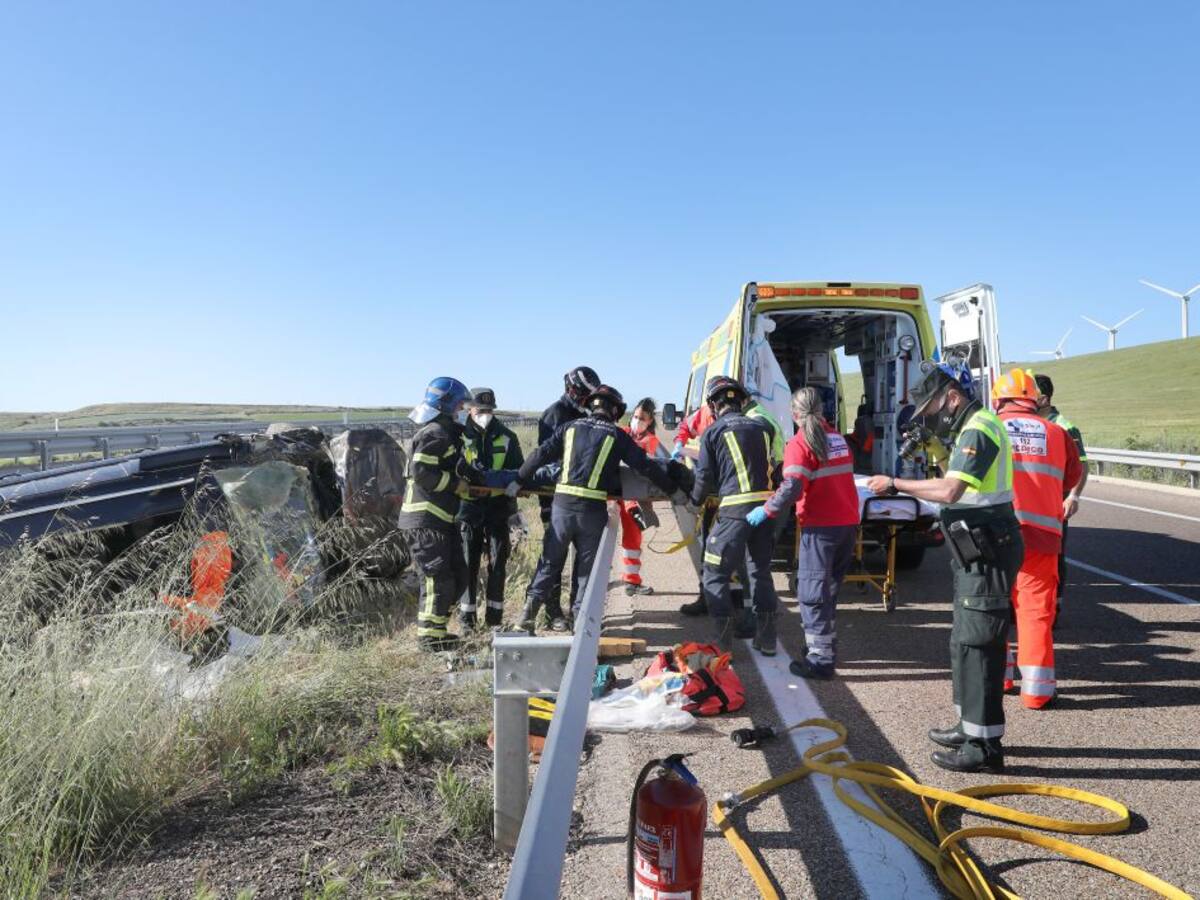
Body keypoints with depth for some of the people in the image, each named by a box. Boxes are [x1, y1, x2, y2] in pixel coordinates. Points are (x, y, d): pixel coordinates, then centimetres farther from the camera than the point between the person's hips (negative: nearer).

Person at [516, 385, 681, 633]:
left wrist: (519, 481, 14)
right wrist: (673, 488, 15)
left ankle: (532, 604, 3)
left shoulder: (570, 427, 9)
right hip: (593, 509, -2)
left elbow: (541, 455, 5)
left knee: (551, 559, 13)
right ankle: (579, 616, 15)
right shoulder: (617, 435, 4)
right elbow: (646, 466, 4)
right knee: (587, 564, 12)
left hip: (563, 502, 2)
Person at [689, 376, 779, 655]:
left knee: (715, 575, 7)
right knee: (760, 571, 18)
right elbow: (770, 467, 14)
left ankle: (722, 641, 4)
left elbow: (705, 477, 1)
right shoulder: (761, 428, 11)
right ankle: (766, 638, 22)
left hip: (734, 509, -5)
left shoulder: (713, 432, -1)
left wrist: (696, 500, 20)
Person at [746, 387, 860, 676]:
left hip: (821, 527, -7)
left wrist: (766, 510, -13)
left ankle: (821, 659, -1)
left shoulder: (800, 444, -11)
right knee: (829, 588, 19)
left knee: (812, 592, -1)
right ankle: (826, 645, 27)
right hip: (848, 523, 7)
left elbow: (792, 488, -22)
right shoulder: (838, 438, 12)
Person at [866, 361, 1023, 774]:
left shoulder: (978, 430, -17)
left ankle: (984, 745, 2)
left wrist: (895, 483, -21)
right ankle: (970, 725, 30)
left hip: (988, 554, -11)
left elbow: (949, 491, -29)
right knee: (965, 640, 18)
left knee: (977, 644, -6)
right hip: (978, 552, 11)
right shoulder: (972, 428, 16)